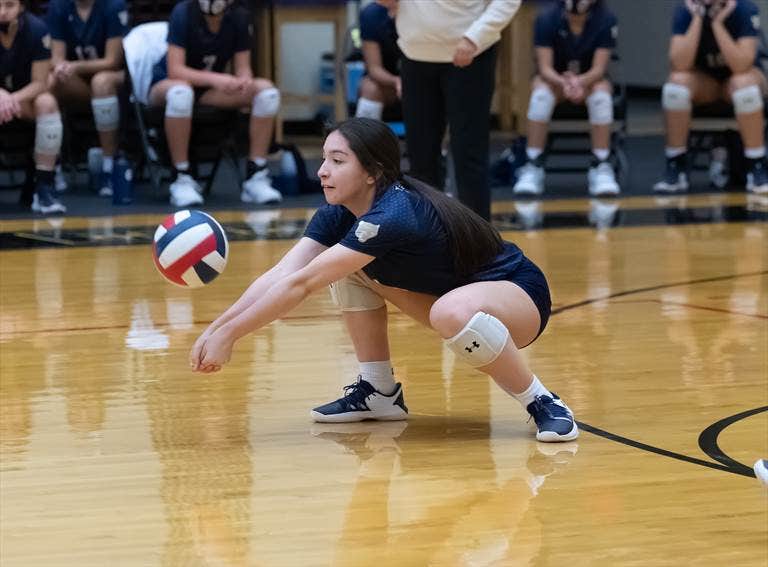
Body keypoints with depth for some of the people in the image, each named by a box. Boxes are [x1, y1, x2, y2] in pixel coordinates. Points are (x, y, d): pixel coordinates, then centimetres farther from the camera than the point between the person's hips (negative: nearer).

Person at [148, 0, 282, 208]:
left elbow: (243, 68, -4)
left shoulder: (239, 17, -8)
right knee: (180, 92, -41)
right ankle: (181, 180, -30)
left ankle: (256, 177, -15)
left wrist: (245, 80, -29)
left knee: (267, 92, -18)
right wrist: (216, 79, -39)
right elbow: (175, 70, -25)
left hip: (211, 89, 4)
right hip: (167, 84, -4)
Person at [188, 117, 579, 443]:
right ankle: (380, 393, 8)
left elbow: (300, 285, -32)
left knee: (452, 311, -41)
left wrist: (230, 333, -29)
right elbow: (280, 275, -14)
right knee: (349, 266, -2)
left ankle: (542, 404, -21)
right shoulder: (339, 214, -6)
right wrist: (216, 328, -25)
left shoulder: (394, 215, -31)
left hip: (519, 294, -8)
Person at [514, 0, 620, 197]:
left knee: (601, 94, -35)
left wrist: (579, 82, -42)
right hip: (555, 78, 0)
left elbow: (598, 69, -20)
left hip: (590, 79, 0)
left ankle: (601, 167, -31)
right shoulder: (547, 19, -18)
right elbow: (545, 67, -20)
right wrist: (565, 83, -42)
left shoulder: (606, 20, -18)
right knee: (541, 93, -34)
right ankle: (533, 167, -32)